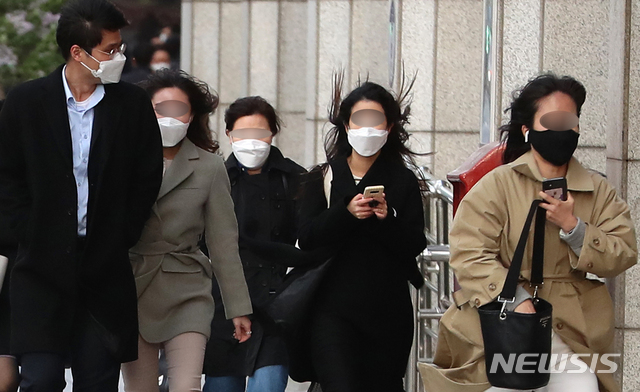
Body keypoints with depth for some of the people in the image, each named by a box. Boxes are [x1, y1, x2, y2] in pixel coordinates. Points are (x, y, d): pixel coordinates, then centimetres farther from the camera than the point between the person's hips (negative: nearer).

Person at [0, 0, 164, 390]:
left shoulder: (134, 105, 3)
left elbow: (147, 181, 7)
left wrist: (118, 239, 0)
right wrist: (34, 237, -4)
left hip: (106, 270, 2)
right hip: (44, 268, -1)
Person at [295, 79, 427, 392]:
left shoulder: (404, 182, 8)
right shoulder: (323, 179, 9)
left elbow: (415, 245, -1)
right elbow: (306, 238, -3)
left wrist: (388, 219, -18)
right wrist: (346, 213, -17)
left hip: (389, 312, 1)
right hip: (333, 310, -1)